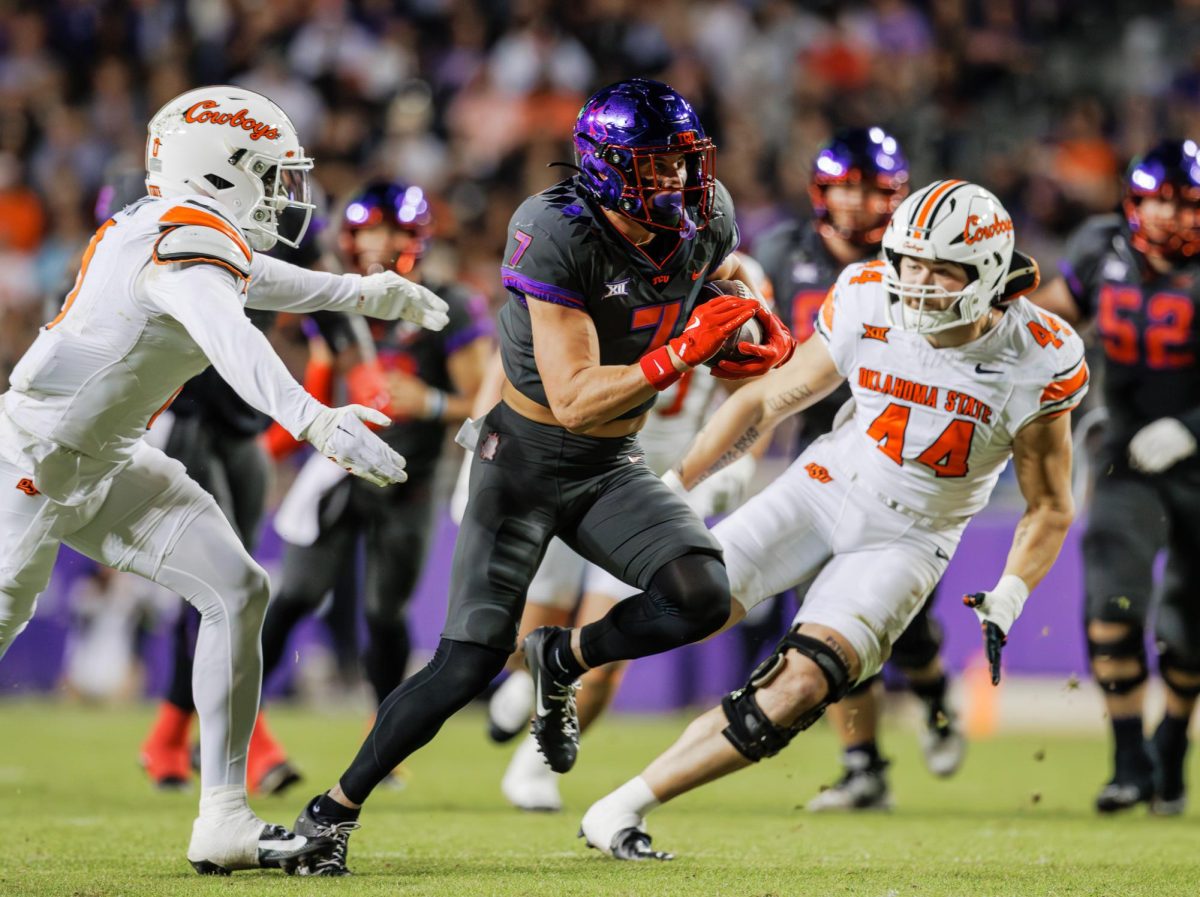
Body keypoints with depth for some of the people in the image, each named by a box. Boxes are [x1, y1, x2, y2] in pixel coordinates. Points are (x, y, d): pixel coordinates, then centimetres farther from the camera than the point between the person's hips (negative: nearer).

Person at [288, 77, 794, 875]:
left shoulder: (703, 218, -9)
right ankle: (335, 809, 5)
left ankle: (563, 663, 9)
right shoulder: (557, 240, -27)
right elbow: (574, 399, -31)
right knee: (471, 660, -11)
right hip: (528, 457, -5)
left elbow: (729, 272, 18)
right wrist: (680, 357, -40)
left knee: (702, 597, -20)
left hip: (615, 465, 5)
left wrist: (761, 324, -3)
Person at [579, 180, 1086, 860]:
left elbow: (1050, 509, -3)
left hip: (908, 541, -1)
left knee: (800, 687, -21)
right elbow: (765, 403, 0)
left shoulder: (1038, 364, -17)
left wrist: (1007, 600, -18)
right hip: (828, 489, 2)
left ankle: (626, 806, -15)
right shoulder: (868, 309, -14)